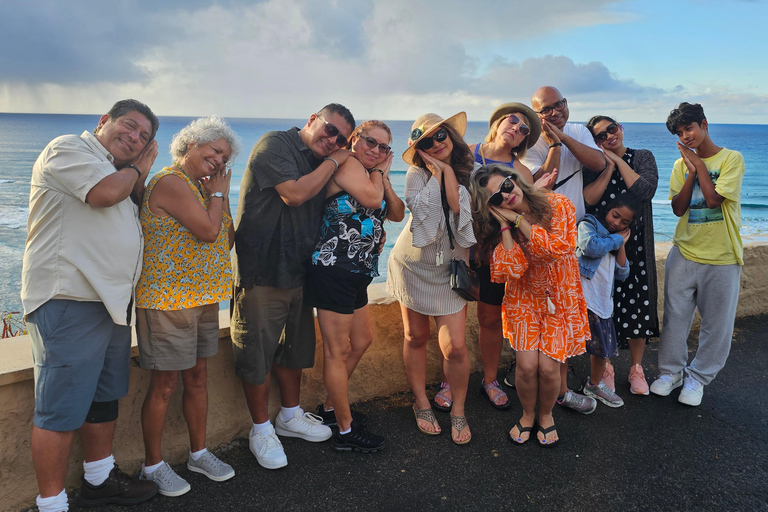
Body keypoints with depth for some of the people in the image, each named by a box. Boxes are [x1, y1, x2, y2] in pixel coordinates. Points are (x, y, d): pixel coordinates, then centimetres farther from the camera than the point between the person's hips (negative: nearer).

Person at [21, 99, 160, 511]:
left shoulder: (115, 170, 22)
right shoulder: (68, 148, -5)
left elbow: (135, 219, 21)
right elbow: (106, 192, -22)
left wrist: (141, 174, 10)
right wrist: (133, 170, -1)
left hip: (112, 302, 10)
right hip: (69, 302, -10)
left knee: (104, 397, 18)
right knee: (62, 410, -4)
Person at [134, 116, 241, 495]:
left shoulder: (203, 187, 15)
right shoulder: (171, 182, -14)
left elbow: (227, 240, 10)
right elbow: (208, 231, -23)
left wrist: (221, 194, 3)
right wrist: (217, 194, -7)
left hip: (202, 297, 9)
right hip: (168, 299, -9)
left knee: (198, 378, 16)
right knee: (164, 384, 1)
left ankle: (199, 453, 31)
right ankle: (153, 465, 18)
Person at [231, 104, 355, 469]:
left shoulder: (319, 163, 15)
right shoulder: (275, 144, -9)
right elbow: (294, 194, -21)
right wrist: (332, 163, -10)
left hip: (298, 270, 8)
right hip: (262, 270, -8)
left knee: (294, 347, 18)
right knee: (258, 352, 2)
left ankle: (291, 416, 36)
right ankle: (261, 430, 18)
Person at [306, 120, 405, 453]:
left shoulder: (372, 176, 20)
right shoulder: (346, 164, -8)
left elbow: (397, 214, 13)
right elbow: (372, 199, -22)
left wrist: (384, 174, 4)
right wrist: (378, 174, -3)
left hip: (356, 274, 11)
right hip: (333, 269, -11)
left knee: (362, 340, 22)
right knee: (338, 350, -1)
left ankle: (331, 407, 36)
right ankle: (345, 431, 10)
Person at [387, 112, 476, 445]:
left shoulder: (468, 171, -4)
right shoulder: (417, 172, -8)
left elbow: (459, 210, -20)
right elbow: (422, 212, -24)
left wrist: (448, 171, -21)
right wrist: (435, 174, -21)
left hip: (449, 269, 0)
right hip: (414, 264, 0)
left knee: (455, 346, -6)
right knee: (416, 337, 11)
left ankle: (458, 410, 17)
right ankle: (421, 402, 32)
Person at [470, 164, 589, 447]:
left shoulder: (558, 205, -13)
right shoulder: (502, 225, -7)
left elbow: (557, 248, -27)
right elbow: (512, 269, -19)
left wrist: (519, 219, -23)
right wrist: (505, 225, -21)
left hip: (560, 298, -1)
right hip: (525, 299, 1)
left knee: (548, 367, -9)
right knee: (527, 364, -11)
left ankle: (546, 415, 23)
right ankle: (528, 414, 20)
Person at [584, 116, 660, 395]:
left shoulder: (643, 157, 6)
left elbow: (646, 191, -13)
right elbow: (589, 199, -12)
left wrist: (618, 160, -9)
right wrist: (609, 167, -14)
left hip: (634, 244, 0)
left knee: (636, 305, 4)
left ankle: (636, 367, 22)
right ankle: (605, 366, 22)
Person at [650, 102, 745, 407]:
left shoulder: (731, 159, -6)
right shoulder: (682, 165, 6)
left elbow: (713, 199, -18)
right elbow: (678, 208, -3)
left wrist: (699, 164, -10)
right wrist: (692, 172, -11)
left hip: (721, 258, -3)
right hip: (684, 253, 3)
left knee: (716, 324, 6)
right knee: (674, 317, 7)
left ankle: (698, 377, 23)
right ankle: (671, 371, 24)